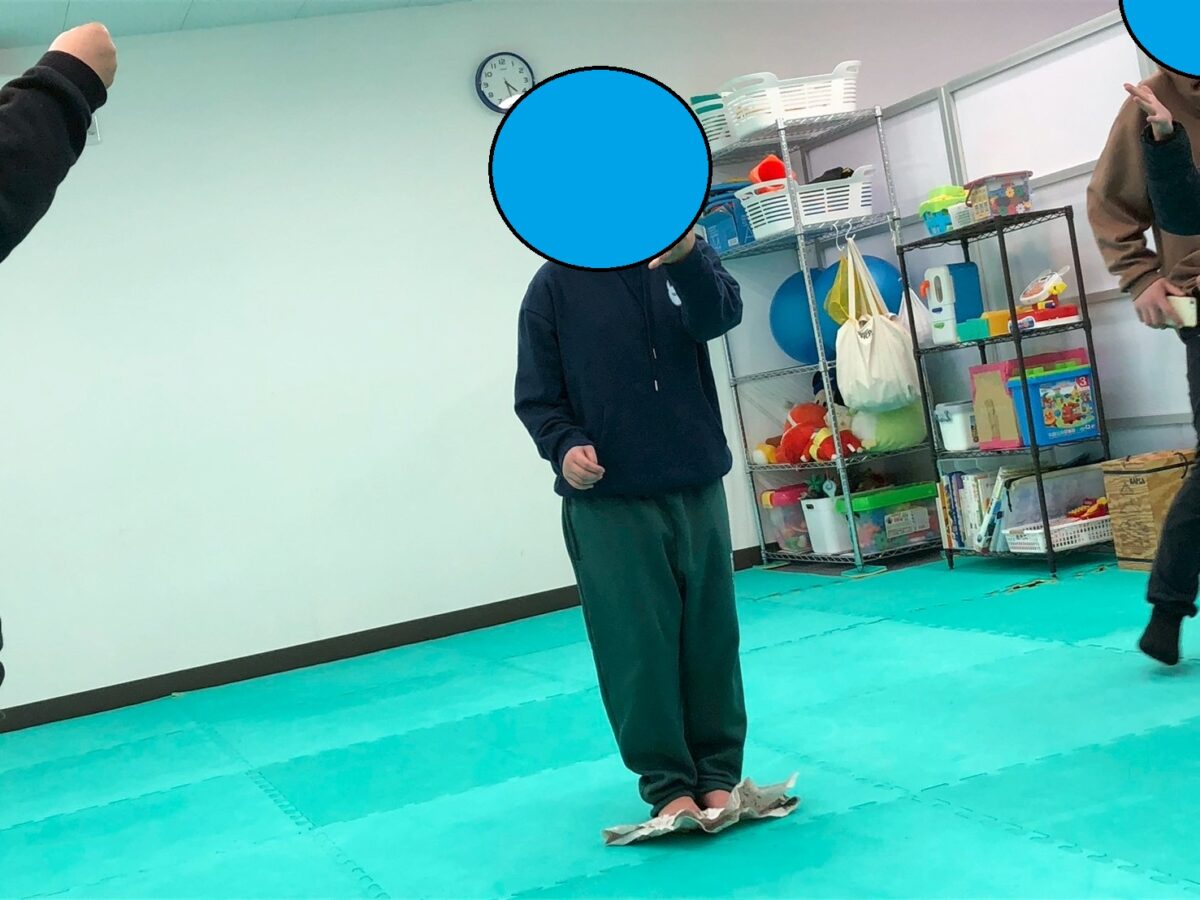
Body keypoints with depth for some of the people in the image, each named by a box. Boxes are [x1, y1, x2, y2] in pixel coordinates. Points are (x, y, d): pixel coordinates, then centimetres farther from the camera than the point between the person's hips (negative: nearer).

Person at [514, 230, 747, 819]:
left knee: (711, 638, 9)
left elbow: (718, 316, -18)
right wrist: (564, 446, -20)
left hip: (696, 488, 2)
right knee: (638, 648, -1)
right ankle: (666, 782, 13)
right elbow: (535, 396, -1)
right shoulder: (556, 285, -2)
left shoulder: (688, 260, 3)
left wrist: (686, 254, -36)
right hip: (607, 502, -2)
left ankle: (718, 773, 23)